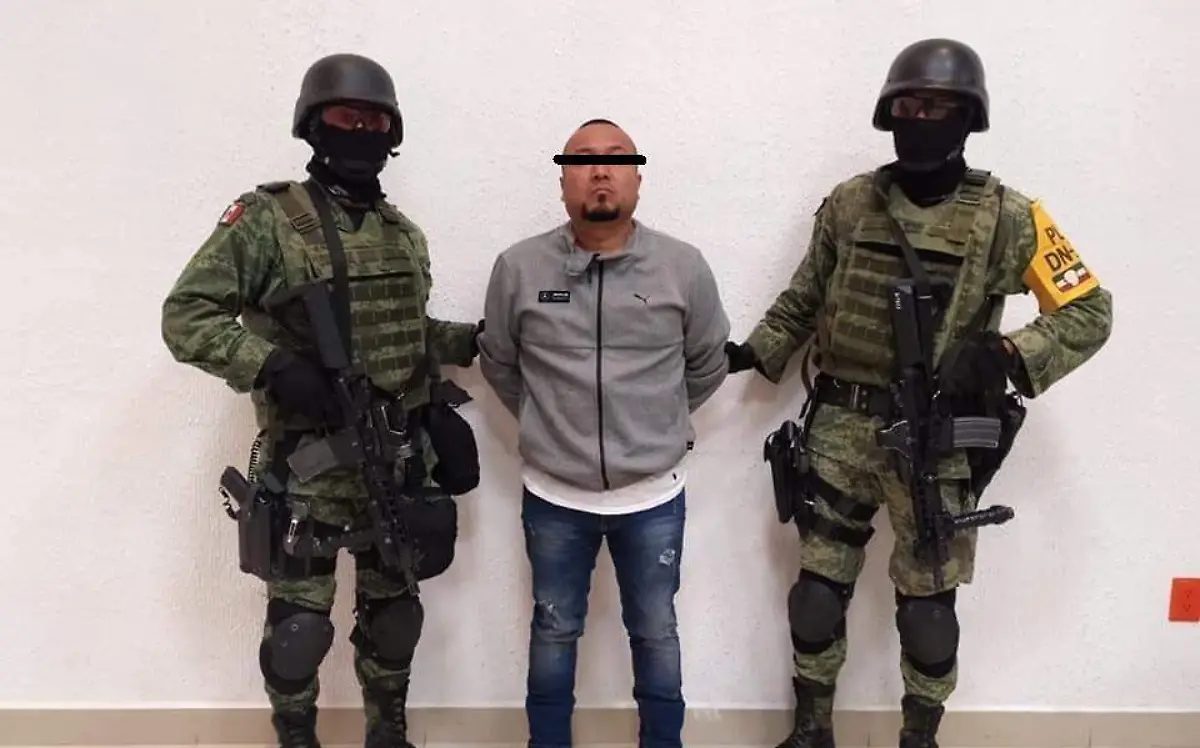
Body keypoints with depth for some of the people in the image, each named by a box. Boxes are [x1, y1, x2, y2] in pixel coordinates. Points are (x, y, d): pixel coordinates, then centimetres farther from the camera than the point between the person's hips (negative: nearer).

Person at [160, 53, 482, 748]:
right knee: (299, 623, 7)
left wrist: (472, 339, 3)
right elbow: (185, 315, -11)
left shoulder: (405, 234, 9)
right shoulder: (267, 220, -9)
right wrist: (273, 365, -23)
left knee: (393, 610, 17)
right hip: (308, 465, -5)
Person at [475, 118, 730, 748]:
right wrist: (544, 422, 10)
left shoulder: (683, 267, -7)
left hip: (653, 494, 0)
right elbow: (497, 363, 8)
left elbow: (708, 364, 7)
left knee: (655, 632, 17)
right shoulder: (518, 267, -7)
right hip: (553, 494, 0)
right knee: (554, 630, 18)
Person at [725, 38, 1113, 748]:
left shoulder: (1007, 217, -6)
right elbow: (805, 298, 15)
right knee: (818, 589, 10)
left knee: (927, 605, 10)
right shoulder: (848, 203, 3)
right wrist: (753, 352, 5)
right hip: (841, 429, 3)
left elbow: (1089, 312, -4)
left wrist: (1004, 354, -18)